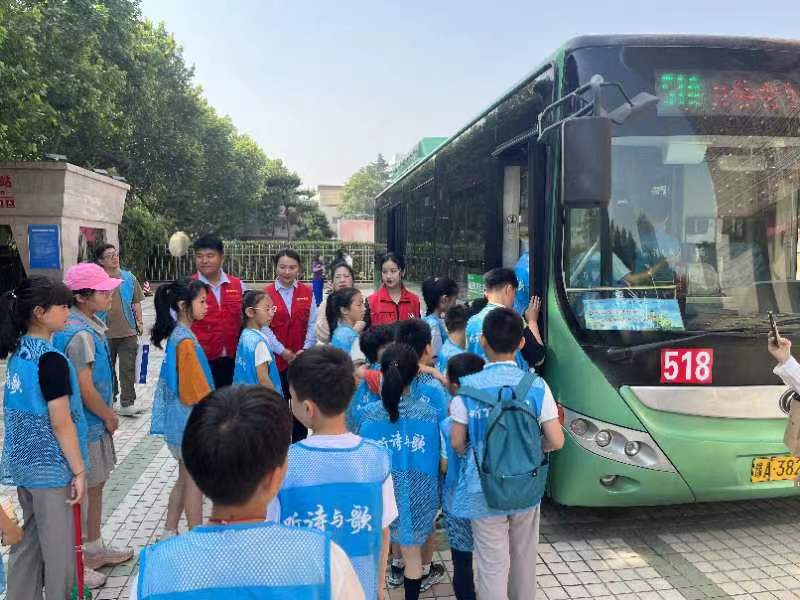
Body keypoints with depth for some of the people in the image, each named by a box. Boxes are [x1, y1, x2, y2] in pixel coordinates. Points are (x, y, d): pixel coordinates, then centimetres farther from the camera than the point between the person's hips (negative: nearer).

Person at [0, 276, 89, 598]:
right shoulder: (51, 359, -22)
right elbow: (61, 424, -20)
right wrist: (79, 470, -12)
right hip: (51, 466, -8)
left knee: (28, 539, 20)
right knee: (58, 546, 7)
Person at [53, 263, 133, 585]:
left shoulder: (89, 325, 5)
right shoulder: (80, 335, -25)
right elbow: (85, 389, -23)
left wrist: (106, 414, 13)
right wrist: (109, 416, -8)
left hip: (93, 422, 9)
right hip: (85, 425, -9)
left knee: (96, 485, 21)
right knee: (83, 491, 5)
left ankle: (95, 549, 38)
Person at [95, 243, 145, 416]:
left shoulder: (129, 277, 4)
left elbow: (136, 302, 11)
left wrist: (139, 321, 6)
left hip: (128, 332, 1)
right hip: (105, 333, -1)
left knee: (128, 369, 1)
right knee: (107, 368, 13)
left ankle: (127, 403, 6)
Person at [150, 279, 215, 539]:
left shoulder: (177, 335, 7)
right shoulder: (186, 341, -22)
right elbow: (196, 390, -21)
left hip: (180, 419, 9)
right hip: (191, 420, -9)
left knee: (185, 477, 19)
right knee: (195, 481, 4)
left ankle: (170, 531, 30)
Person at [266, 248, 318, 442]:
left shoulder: (307, 292, 5)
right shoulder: (266, 293, -1)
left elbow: (312, 324, 1)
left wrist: (305, 350, -10)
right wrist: (282, 351, -11)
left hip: (302, 359, 2)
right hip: (276, 359, -2)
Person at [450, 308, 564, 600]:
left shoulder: (469, 386, -14)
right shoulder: (536, 386, -10)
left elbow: (457, 443, -8)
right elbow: (555, 441, -8)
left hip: (483, 490, -2)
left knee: (492, 565, 8)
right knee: (524, 557, 23)